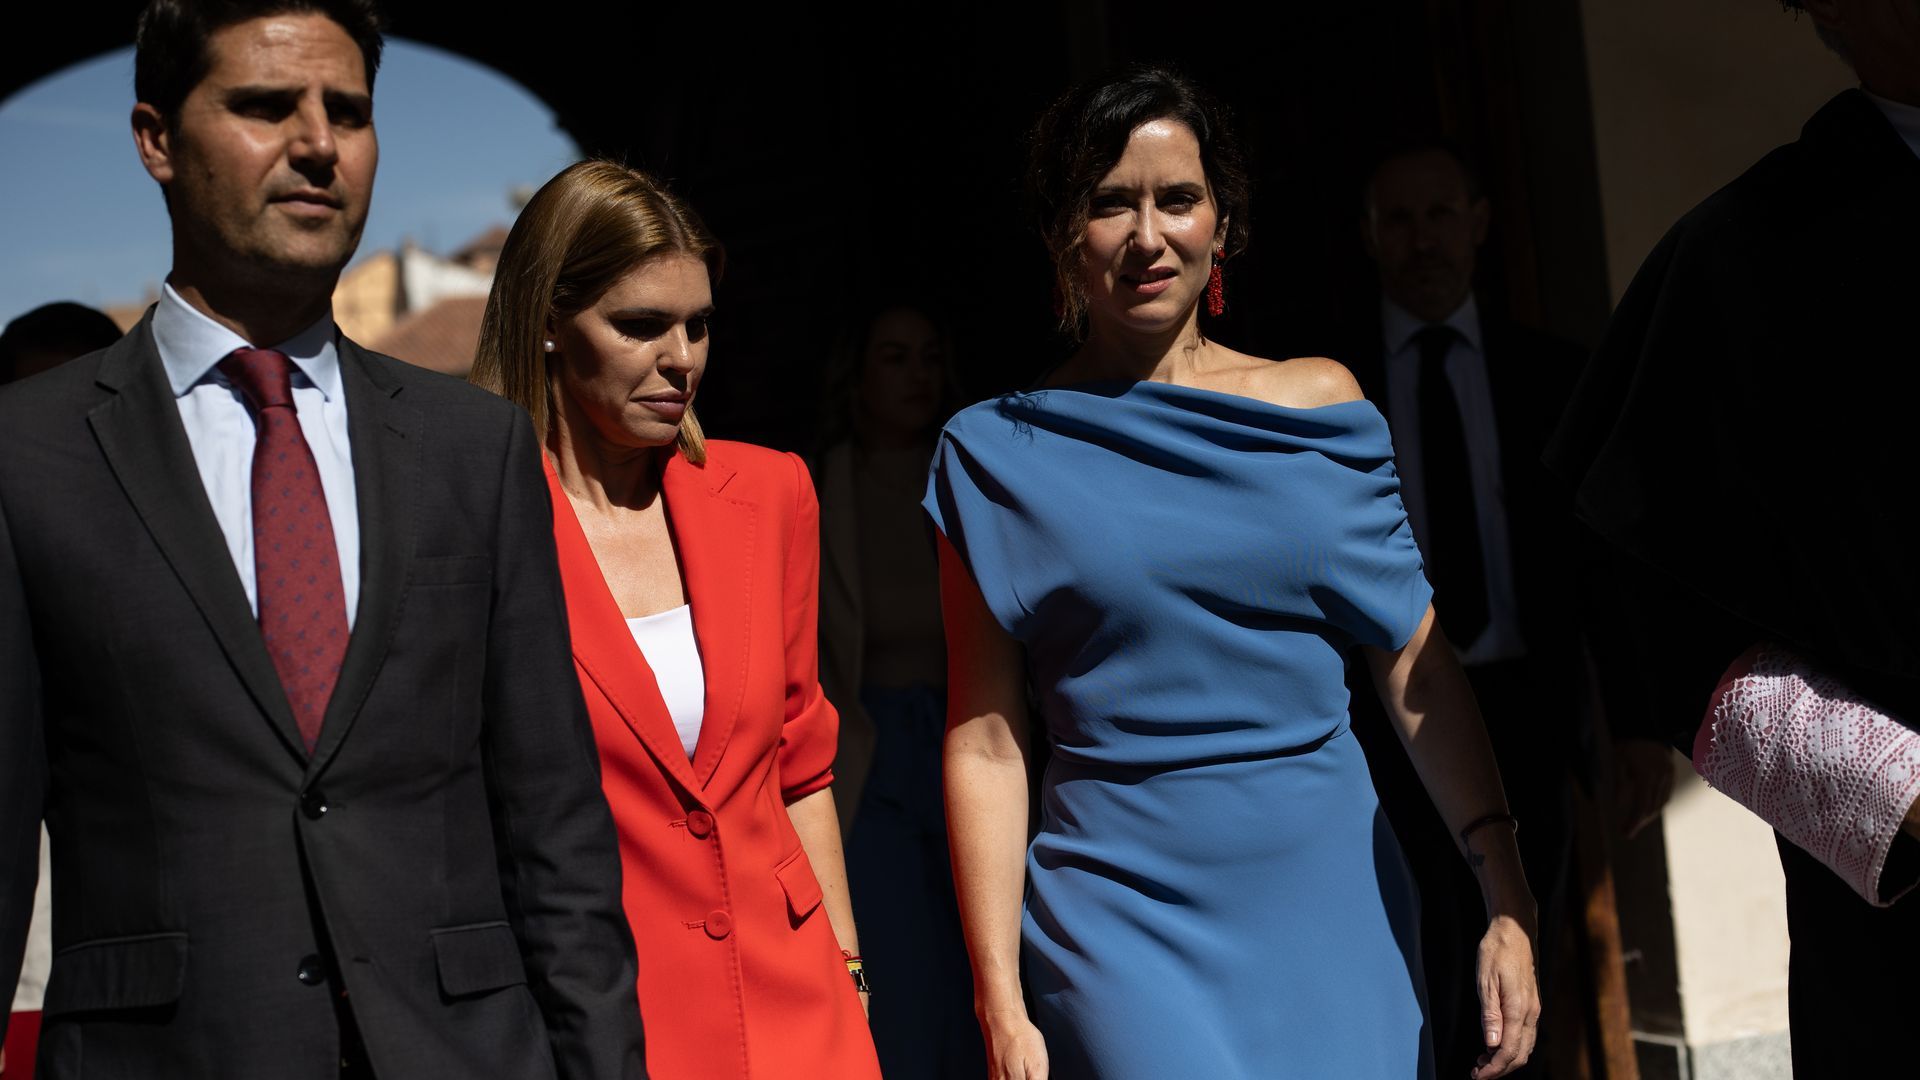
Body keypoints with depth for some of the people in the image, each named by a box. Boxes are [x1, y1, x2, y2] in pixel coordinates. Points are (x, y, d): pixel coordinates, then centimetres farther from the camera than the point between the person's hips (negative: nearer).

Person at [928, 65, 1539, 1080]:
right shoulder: (996, 454, 0)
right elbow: (985, 740, -2)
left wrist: (1507, 901, -2)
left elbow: (1419, 668, 5)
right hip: (1124, 922, -2)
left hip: (1334, 908, 2)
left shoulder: (1319, 403, 5)